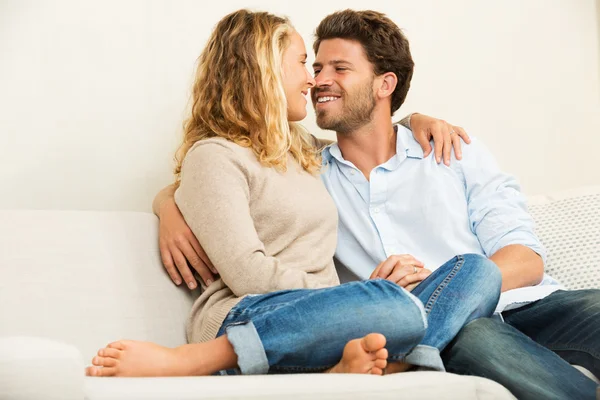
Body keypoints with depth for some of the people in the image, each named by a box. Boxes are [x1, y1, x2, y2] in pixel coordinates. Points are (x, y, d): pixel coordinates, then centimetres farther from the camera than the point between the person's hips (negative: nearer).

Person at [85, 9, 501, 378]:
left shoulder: (303, 149, 29)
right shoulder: (215, 155, 3)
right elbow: (248, 274, -10)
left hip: (324, 321, 8)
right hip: (246, 318, -8)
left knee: (477, 270, -8)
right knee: (400, 306, -36)